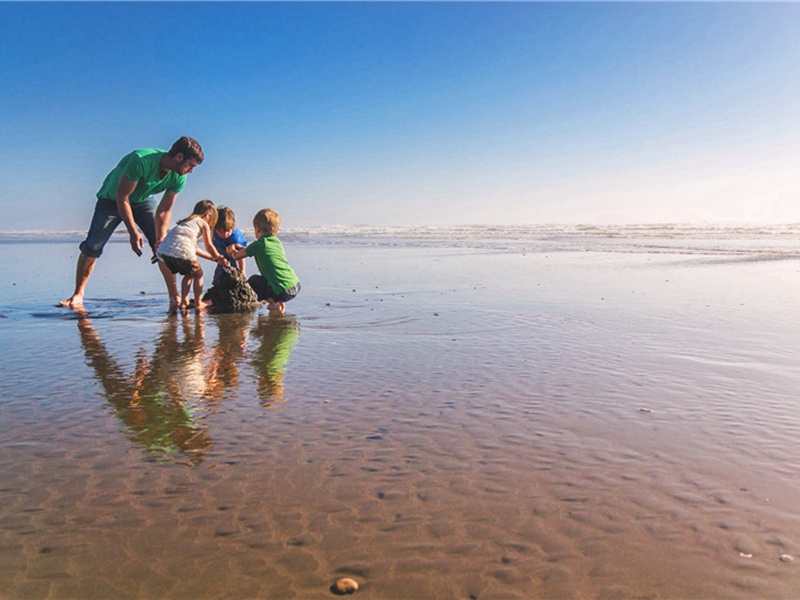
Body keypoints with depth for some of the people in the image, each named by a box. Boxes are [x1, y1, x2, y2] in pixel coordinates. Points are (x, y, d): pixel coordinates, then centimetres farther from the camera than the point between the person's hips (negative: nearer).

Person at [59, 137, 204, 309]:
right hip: (112, 198, -4)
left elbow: (164, 211, -16)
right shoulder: (141, 160, -38)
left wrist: (160, 240, -26)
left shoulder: (179, 178, -20)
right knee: (92, 246, -10)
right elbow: (121, 196, -31)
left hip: (144, 199, 4)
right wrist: (133, 233, -30)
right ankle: (78, 294, 3)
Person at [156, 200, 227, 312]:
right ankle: (198, 303, 13)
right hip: (182, 251, -7)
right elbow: (208, 245, 9)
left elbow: (194, 249, 39)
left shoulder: (186, 222, 36)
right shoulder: (204, 223, 14)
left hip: (163, 249, 7)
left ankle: (184, 302, 21)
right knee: (197, 274, 14)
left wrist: (213, 257, 43)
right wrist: (219, 258, 25)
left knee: (189, 274, 25)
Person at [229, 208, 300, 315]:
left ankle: (274, 303, 1)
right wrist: (241, 248, 42)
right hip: (296, 287, 7)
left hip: (283, 292, -7)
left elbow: (236, 256, 12)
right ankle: (280, 302, 14)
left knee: (253, 280, 15)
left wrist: (232, 252, 35)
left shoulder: (257, 245, -2)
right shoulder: (277, 242, 16)